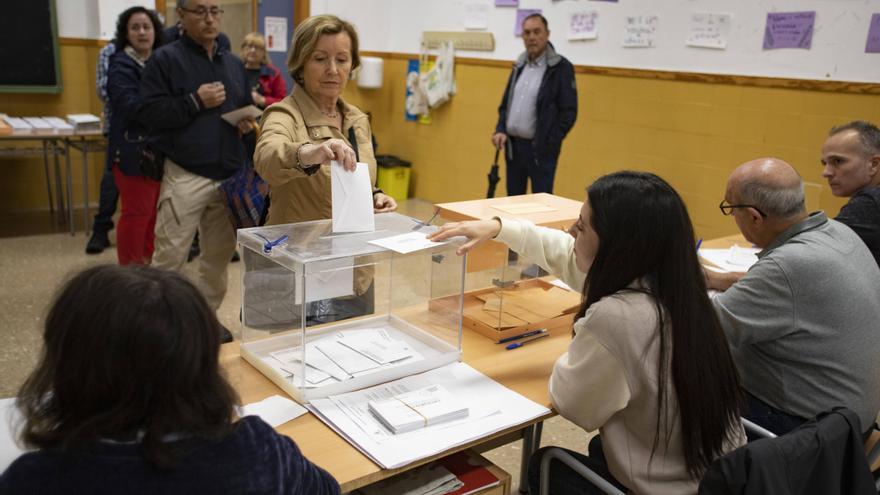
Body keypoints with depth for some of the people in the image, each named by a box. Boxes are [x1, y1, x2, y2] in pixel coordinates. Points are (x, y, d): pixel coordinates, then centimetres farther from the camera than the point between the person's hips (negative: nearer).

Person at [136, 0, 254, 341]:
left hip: (229, 176, 6)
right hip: (186, 176, -6)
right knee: (170, 256, -5)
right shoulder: (166, 58, -2)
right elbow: (148, 112, -10)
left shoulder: (234, 64, 16)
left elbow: (246, 107, 26)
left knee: (219, 253, 12)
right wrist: (195, 101, -17)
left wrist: (247, 121, 3)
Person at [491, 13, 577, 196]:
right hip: (513, 146, 6)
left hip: (540, 149, -6)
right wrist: (500, 130, 2)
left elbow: (569, 112, -10)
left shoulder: (561, 67, -8)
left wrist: (549, 144, -14)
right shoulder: (520, 65, 12)